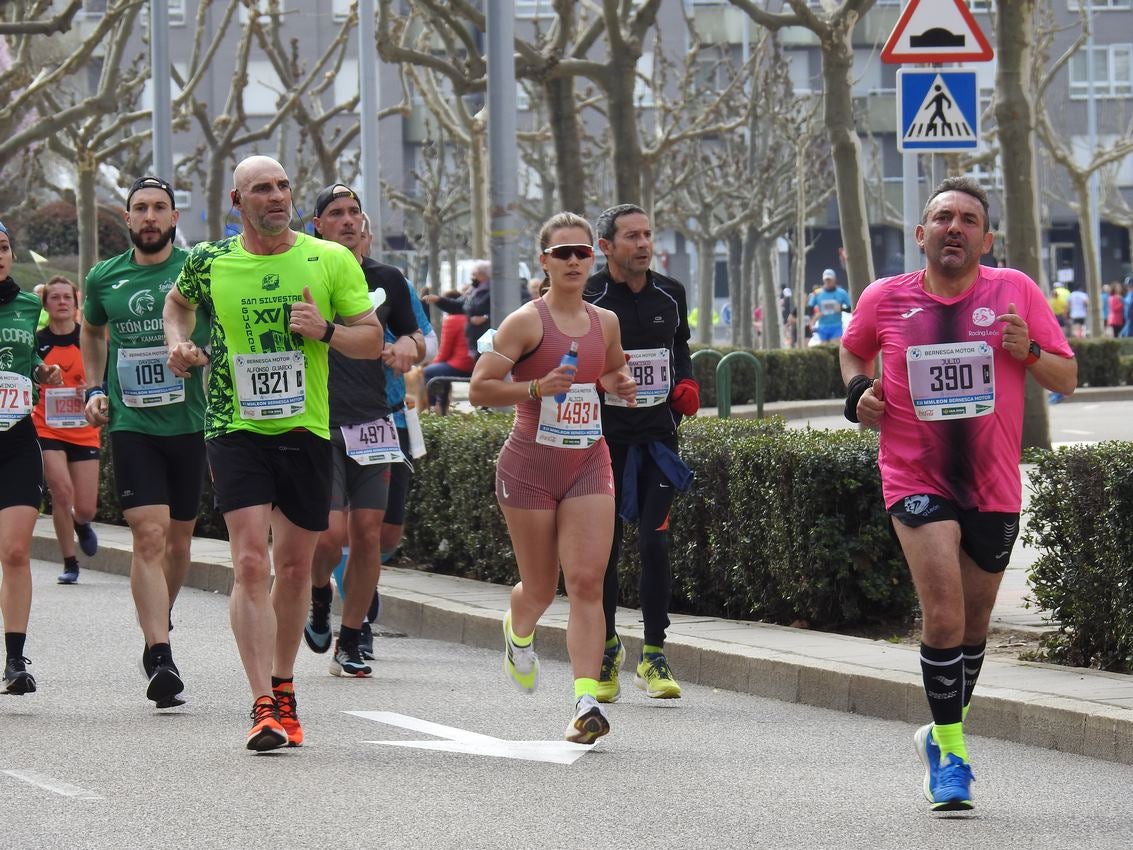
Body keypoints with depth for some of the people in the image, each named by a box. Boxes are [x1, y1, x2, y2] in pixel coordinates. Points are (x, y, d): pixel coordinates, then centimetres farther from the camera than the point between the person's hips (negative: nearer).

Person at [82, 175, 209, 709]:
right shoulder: (104, 278, 5)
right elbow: (91, 331, 25)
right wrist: (95, 388, 15)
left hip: (190, 423, 1)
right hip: (131, 424, 0)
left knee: (178, 537, 13)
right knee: (149, 536, -14)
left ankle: (160, 623, 40)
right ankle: (160, 661, -19)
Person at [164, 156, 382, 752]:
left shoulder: (331, 261, 0)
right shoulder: (209, 263, 1)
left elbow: (373, 341, 5)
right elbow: (178, 301, 24)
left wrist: (325, 331, -13)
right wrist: (178, 341, 4)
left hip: (305, 429, 2)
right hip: (235, 429, -2)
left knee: (294, 567, 10)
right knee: (250, 563, -15)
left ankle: (283, 688, 30)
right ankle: (263, 705, -17)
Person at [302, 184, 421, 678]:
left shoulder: (387, 280, 10)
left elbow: (415, 340, 21)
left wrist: (410, 345, -1)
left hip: (372, 423, 3)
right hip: (317, 423, -3)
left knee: (368, 533, -1)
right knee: (330, 532, -14)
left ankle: (350, 645, 10)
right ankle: (319, 595, 19)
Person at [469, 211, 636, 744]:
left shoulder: (605, 323, 7)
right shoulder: (526, 322, -9)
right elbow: (479, 388, -10)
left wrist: (620, 383, 4)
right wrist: (536, 388, -23)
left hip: (589, 464, 3)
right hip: (530, 465, -3)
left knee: (587, 583, -11)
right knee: (540, 588, 8)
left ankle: (587, 700, -16)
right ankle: (518, 631, 45)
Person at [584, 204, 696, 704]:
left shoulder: (670, 295, 8)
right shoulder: (587, 301, -5)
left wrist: (685, 386, 6)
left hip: (658, 433, 3)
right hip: (604, 435, -2)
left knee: (655, 543, -6)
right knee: (603, 548, 2)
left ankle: (654, 656, 1)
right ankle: (606, 651, 20)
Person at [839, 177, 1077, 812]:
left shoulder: (1016, 291, -2)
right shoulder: (885, 299, -1)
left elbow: (1068, 379, 2)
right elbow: (853, 350, 21)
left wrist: (1029, 353, -17)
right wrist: (858, 392, 0)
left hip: (994, 487, 2)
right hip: (917, 480, -2)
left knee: (975, 620, 15)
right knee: (945, 610, -19)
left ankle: (944, 735, 36)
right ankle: (950, 751, -7)